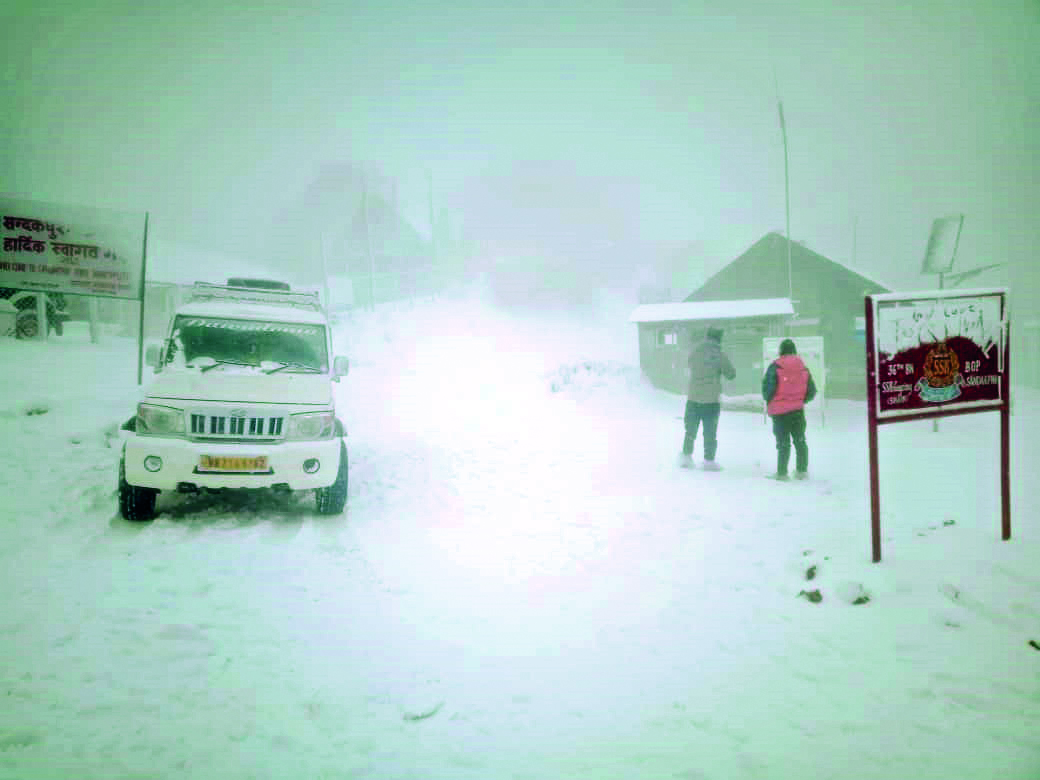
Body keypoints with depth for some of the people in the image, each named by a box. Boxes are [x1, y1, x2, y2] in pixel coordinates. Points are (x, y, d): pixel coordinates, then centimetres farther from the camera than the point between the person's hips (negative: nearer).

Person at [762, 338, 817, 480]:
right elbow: (812, 391, 8)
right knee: (800, 440, 16)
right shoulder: (803, 368, 5)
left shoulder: (775, 367, -10)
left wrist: (769, 401, 6)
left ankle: (782, 473, 2)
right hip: (798, 410, 4)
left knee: (783, 442, 0)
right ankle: (802, 471, 22)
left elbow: (767, 388, -13)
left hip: (779, 411, -4)